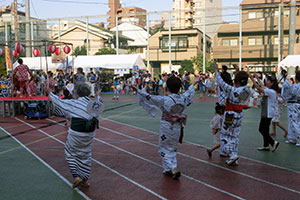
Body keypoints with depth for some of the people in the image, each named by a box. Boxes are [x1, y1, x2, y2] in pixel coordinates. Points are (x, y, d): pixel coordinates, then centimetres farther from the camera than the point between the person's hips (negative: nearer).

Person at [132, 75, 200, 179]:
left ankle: (173, 168, -6)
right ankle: (167, 169, 25)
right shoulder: (183, 98, -1)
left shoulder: (165, 100, -19)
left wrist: (138, 90, -11)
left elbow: (150, 97, -17)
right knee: (172, 148, 18)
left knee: (164, 148, 7)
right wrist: (194, 83, 38)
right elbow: (189, 92, 19)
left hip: (167, 127, -6)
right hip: (178, 126, 6)